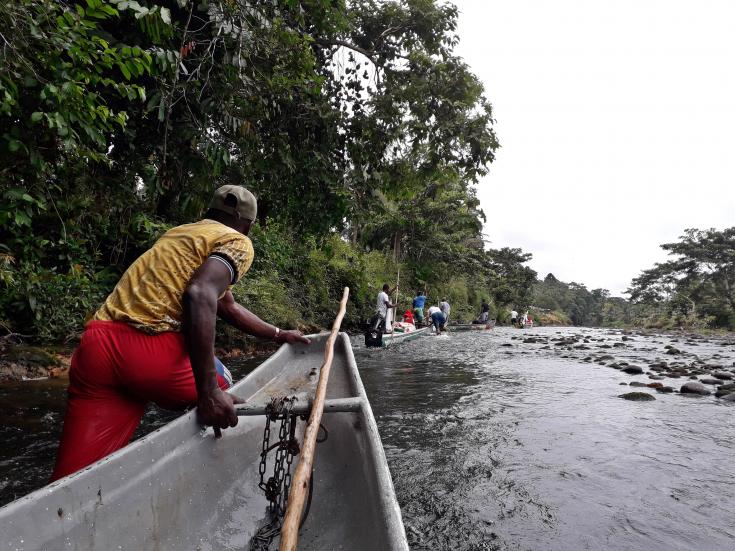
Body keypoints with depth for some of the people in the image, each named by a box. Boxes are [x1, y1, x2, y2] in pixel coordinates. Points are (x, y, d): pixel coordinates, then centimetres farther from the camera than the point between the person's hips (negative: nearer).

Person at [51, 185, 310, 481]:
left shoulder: (180, 232, 31)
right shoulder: (238, 242, 5)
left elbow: (227, 306, 39)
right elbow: (199, 294, -18)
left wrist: (279, 335, 46)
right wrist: (209, 392, -20)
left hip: (95, 346, 7)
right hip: (152, 350, -7)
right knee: (222, 391, 22)